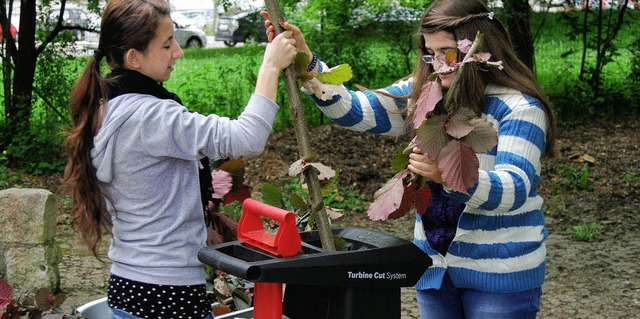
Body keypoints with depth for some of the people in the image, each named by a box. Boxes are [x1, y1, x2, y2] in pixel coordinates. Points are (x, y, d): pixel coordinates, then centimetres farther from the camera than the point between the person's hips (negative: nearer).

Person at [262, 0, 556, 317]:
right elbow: (353, 111, -2)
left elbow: (515, 189, -25)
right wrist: (305, 61, -14)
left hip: (500, 274, -5)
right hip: (434, 264, 6)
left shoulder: (520, 106, -14)